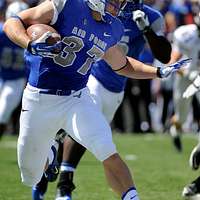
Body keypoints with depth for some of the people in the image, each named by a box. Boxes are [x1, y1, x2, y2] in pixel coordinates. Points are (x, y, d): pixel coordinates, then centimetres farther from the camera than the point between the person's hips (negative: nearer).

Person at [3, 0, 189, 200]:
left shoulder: (112, 29, 3)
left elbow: (122, 65, 22)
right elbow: (13, 22, -12)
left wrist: (159, 72, 12)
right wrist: (31, 46, -31)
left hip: (77, 99, 3)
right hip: (39, 100, -3)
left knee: (109, 155, -23)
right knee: (31, 179, 11)